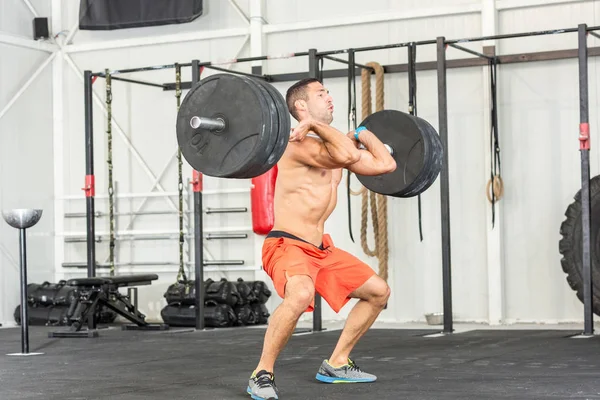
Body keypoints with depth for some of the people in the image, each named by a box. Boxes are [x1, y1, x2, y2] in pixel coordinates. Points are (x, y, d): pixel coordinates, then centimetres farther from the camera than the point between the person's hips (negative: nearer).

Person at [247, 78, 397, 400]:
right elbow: (347, 155, -36)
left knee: (378, 292, 17)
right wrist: (317, 126, -24)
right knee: (301, 295, -39)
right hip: (287, 246, -10)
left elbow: (385, 164, 15)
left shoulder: (331, 144, 12)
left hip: (322, 249, 10)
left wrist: (363, 133, 22)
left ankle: (336, 364, 25)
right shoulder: (299, 143, -17)